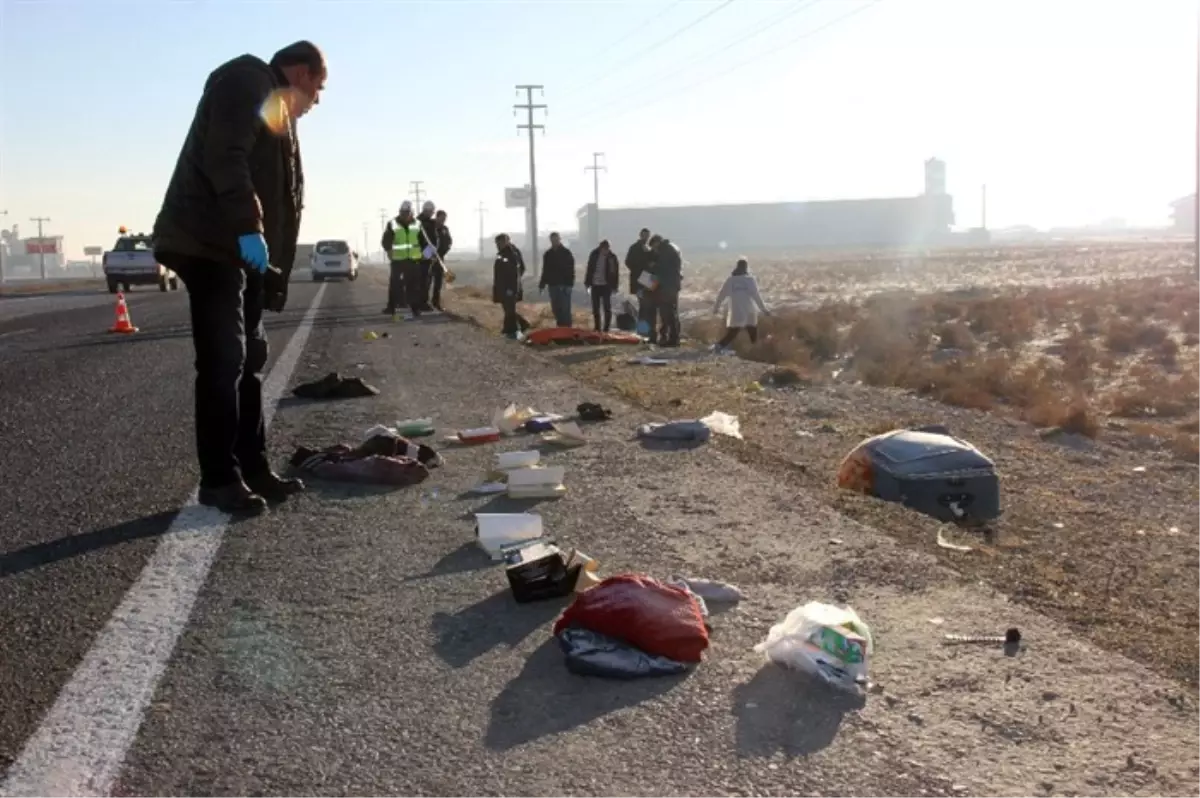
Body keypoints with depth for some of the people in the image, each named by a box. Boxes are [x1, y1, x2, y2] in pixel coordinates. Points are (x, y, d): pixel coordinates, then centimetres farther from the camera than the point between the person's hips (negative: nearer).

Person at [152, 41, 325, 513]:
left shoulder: (275, 110, 26)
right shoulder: (246, 81, -2)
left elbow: (277, 191, 21)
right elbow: (224, 157, -19)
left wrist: (273, 279, 15)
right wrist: (248, 227, -28)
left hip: (241, 250, 10)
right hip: (211, 244, -10)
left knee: (249, 360, 10)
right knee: (223, 362, -10)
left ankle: (253, 469, 15)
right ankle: (219, 479, -5)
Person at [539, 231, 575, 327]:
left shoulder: (567, 253, -3)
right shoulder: (548, 254, 12)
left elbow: (571, 270, -7)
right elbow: (545, 271, 17)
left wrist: (570, 284, -16)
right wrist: (542, 284, 12)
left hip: (564, 285, -5)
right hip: (553, 285, 5)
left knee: (565, 309, -7)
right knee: (555, 309, 8)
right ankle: (560, 327, 17)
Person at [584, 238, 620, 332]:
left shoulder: (612, 257, -7)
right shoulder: (594, 255, 1)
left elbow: (615, 272, -5)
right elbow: (590, 269, 9)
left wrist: (614, 285, -8)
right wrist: (587, 282, 7)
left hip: (606, 285, -4)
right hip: (595, 285, 4)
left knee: (607, 307, -2)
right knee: (595, 308, 9)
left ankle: (606, 328, 3)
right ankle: (597, 328, 18)